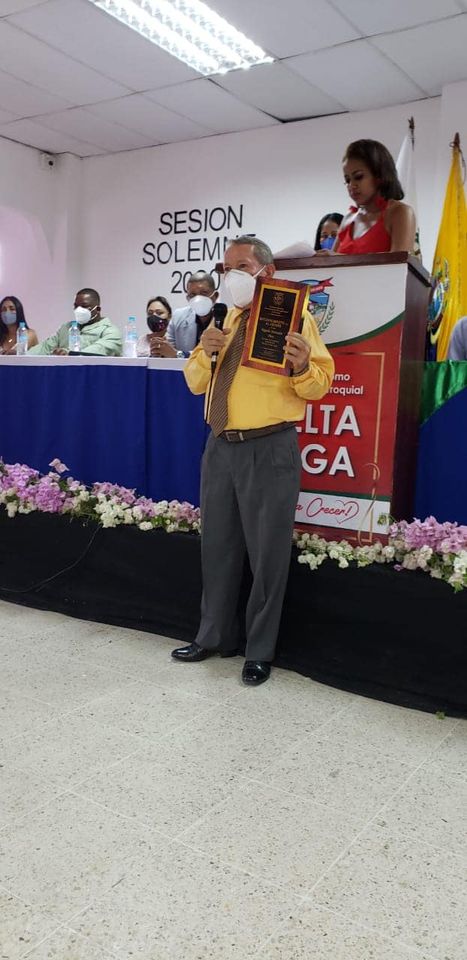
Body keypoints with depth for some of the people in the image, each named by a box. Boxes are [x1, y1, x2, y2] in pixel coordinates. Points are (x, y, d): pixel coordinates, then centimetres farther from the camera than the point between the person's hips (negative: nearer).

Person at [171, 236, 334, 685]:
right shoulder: (226, 319, 16)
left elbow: (320, 384, -4)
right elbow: (196, 383, 14)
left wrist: (302, 366, -26)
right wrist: (203, 352, -6)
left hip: (270, 450, -6)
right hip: (220, 447, 6)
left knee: (267, 553, 2)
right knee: (217, 547, 15)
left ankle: (260, 652, 19)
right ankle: (213, 636, 32)